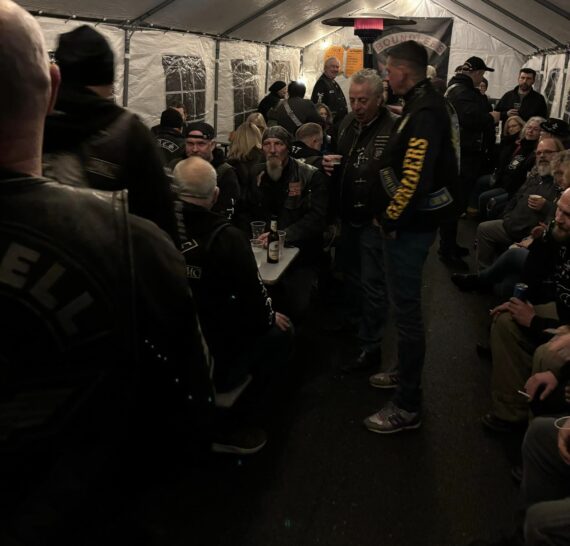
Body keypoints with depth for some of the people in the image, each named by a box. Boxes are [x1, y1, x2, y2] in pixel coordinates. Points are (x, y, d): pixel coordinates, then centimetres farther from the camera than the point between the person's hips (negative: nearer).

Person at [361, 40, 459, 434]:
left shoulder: (425, 113, -21)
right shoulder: (424, 104, 12)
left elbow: (414, 178, -28)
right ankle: (406, 373, 39)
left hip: (409, 226, -10)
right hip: (413, 222, 10)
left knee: (407, 310, -3)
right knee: (405, 305, 21)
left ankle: (408, 406, 8)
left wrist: (391, 220, -16)